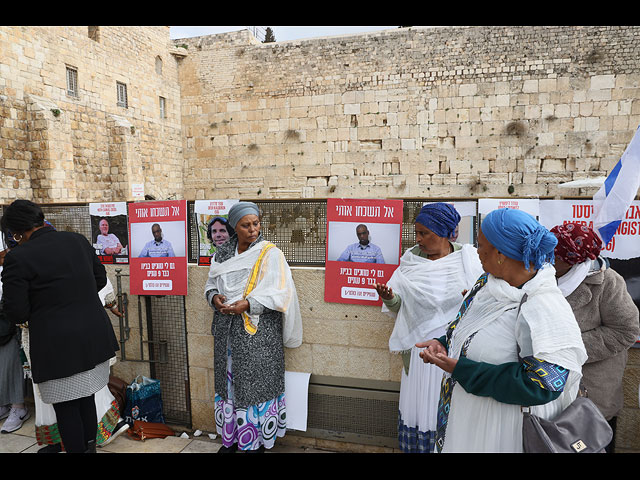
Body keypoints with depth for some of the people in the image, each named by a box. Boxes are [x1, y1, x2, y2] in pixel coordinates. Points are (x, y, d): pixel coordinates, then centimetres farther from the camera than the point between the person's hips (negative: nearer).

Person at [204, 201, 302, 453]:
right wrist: (214, 297, -6)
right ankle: (231, 437, 33)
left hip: (259, 330, -5)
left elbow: (279, 293, -14)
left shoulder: (270, 253, -8)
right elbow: (210, 284, 16)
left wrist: (248, 304, -25)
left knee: (256, 384, 2)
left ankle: (258, 441, 21)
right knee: (229, 380, 15)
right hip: (227, 329, 5)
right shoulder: (223, 253, 8)